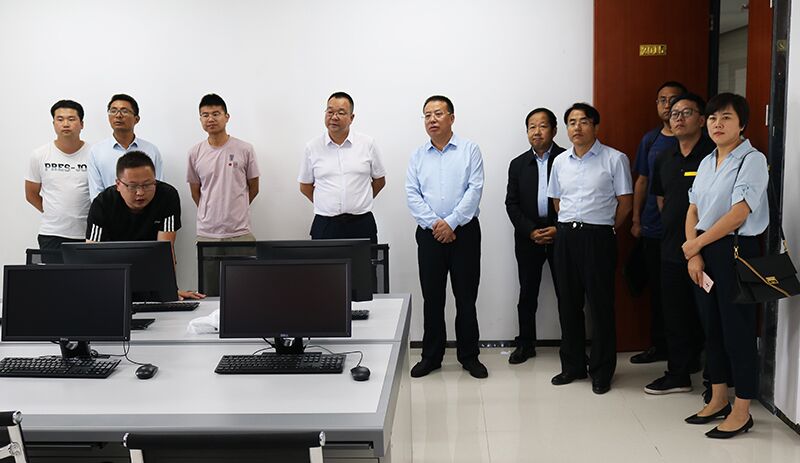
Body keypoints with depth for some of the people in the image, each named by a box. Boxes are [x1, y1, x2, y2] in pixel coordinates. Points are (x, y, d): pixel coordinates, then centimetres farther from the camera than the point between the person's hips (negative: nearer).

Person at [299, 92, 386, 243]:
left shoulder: (367, 144, 4)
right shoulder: (312, 147, 4)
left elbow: (379, 180, 13)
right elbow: (305, 186, 13)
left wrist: (357, 203, 9)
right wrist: (329, 205, 8)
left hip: (362, 225, 0)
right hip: (325, 225, 0)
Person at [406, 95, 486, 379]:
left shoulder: (469, 150, 2)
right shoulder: (418, 156, 10)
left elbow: (475, 189, -7)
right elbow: (412, 195, 1)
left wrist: (451, 223, -14)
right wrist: (434, 223, -11)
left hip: (464, 232, -2)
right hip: (429, 234, 2)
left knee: (466, 297, 4)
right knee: (432, 297, 7)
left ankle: (469, 356, 16)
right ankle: (431, 356, 18)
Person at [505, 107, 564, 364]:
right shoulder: (518, 164, 9)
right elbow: (512, 203, 4)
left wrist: (559, 229, -12)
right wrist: (531, 231, -8)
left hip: (562, 235, -3)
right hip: (528, 238, 3)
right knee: (527, 293, 9)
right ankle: (526, 344, 20)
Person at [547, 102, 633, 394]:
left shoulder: (614, 159, -3)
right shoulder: (560, 162, 12)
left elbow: (625, 202, -2)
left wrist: (606, 230, 2)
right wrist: (570, 224, 12)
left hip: (598, 237, -5)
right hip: (566, 236, 5)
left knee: (600, 305, 0)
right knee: (568, 303, 10)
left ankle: (601, 372, 11)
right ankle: (572, 365, 23)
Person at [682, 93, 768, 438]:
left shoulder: (752, 160, -10)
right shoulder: (706, 163, 13)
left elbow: (739, 213, -19)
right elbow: (693, 211, 9)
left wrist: (697, 243, -13)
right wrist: (694, 254, -4)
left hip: (735, 251, -7)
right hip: (702, 253, 7)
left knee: (737, 331, 0)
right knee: (711, 327, 14)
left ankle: (741, 412, 13)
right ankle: (718, 400, 28)